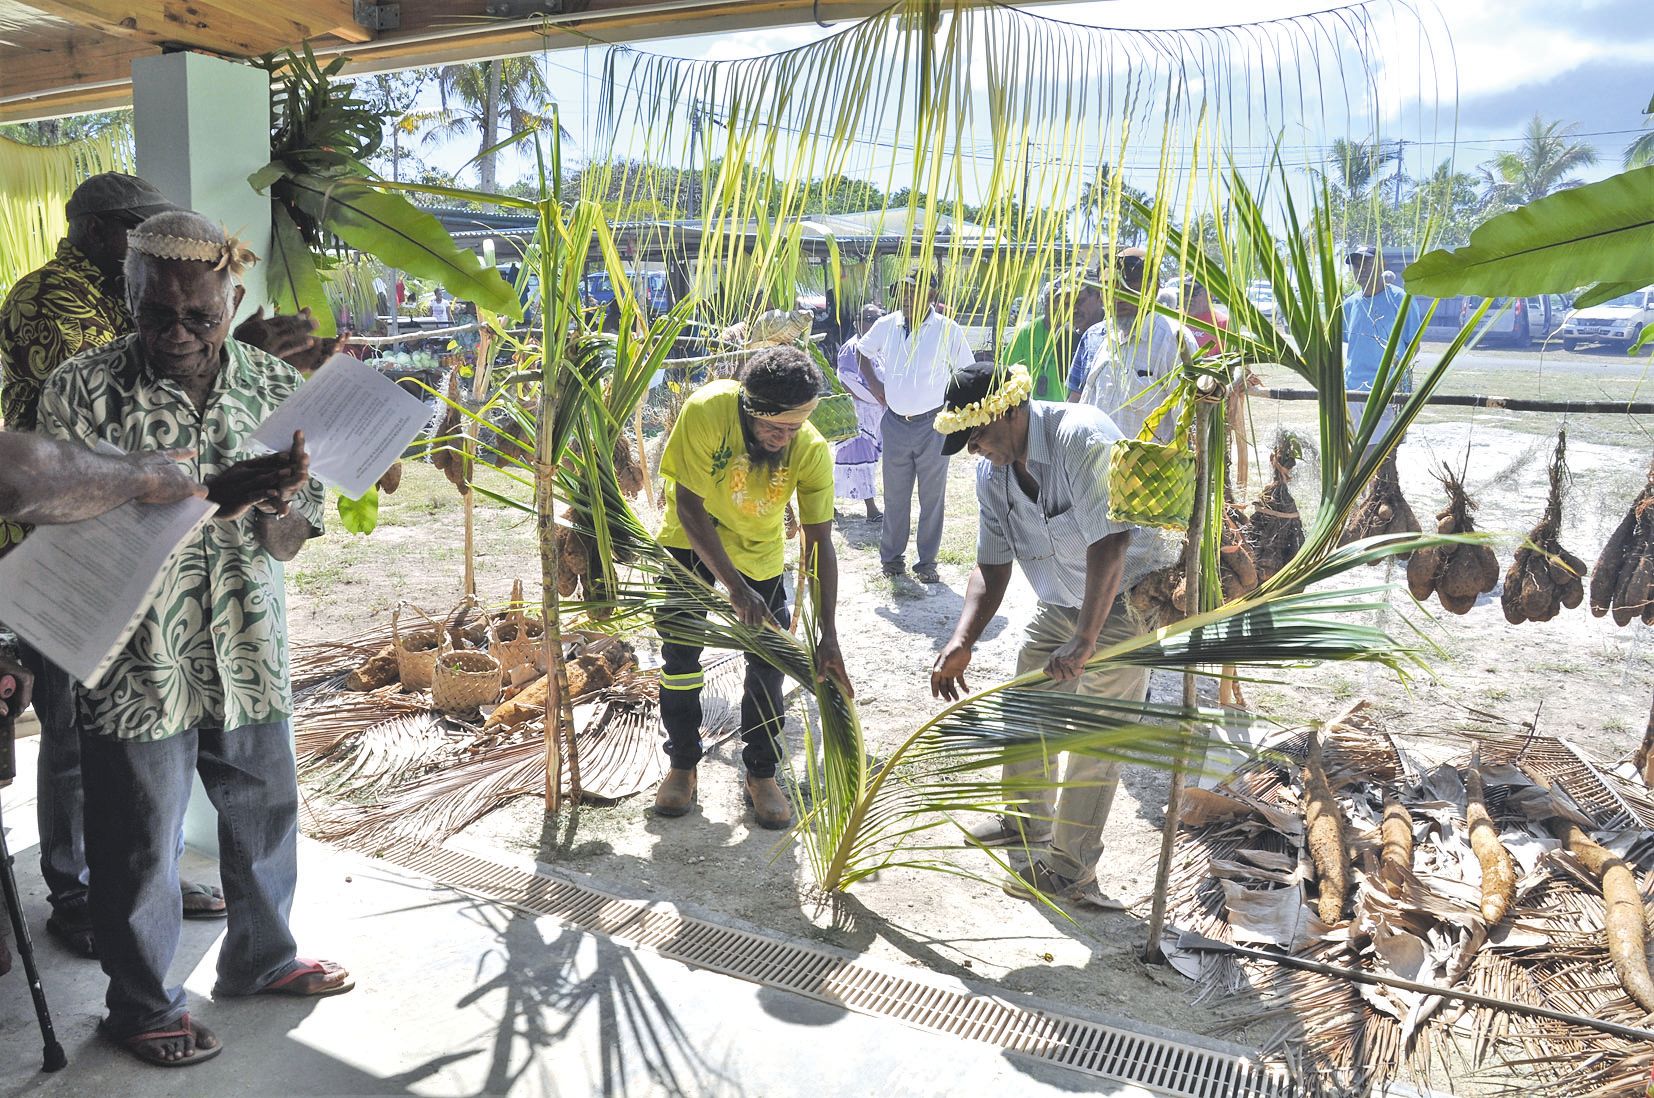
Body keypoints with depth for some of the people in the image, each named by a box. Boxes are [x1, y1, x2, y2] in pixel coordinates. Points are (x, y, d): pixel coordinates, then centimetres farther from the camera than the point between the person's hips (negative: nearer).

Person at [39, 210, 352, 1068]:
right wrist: (212, 495, -29)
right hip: (135, 666, -3)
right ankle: (140, 1004, 34)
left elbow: (287, 543, -1)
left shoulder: (275, 387, -2)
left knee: (266, 813, 18)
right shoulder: (82, 390, -11)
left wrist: (277, 504, -26)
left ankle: (261, 956, 43)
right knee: (138, 845, 11)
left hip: (248, 655, 4)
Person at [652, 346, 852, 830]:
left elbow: (819, 541, -23)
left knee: (768, 665, -1)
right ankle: (682, 766, 22)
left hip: (759, 552, 1)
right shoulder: (706, 412, -34)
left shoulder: (811, 450, -28)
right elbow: (690, 506, -27)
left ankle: (761, 774, 17)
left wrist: (828, 636, -27)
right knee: (679, 654, 4)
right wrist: (734, 587, -30)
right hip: (690, 539, -1)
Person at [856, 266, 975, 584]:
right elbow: (863, 351, 20)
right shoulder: (885, 325, 1)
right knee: (895, 495, 12)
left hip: (933, 425, -2)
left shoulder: (949, 331, -8)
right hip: (895, 423, 2)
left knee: (932, 497, 6)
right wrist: (873, 383, 7)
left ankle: (927, 562, 16)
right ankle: (891, 555, 24)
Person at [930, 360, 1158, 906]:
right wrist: (961, 643, -17)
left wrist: (1083, 642, -38)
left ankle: (1070, 869, 8)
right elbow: (991, 567, -4)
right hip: (1060, 604, 8)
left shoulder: (1081, 437, -30)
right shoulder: (991, 469, -6)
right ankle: (1028, 820, 37)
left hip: (1126, 598, -8)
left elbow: (1110, 545, -36)